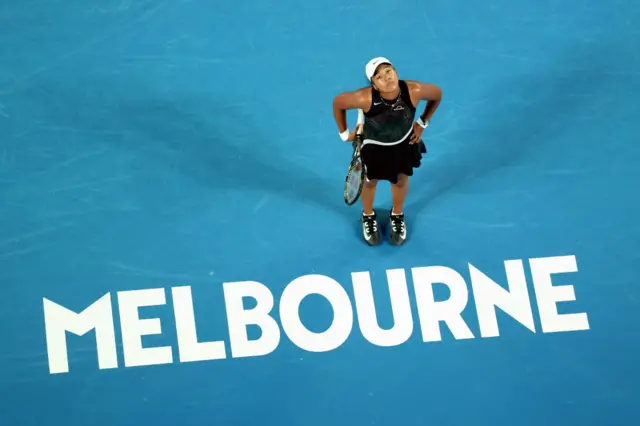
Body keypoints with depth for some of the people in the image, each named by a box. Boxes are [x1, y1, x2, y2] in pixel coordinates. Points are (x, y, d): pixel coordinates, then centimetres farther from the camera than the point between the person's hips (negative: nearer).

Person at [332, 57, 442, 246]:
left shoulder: (414, 91, -37)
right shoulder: (365, 98, -41)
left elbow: (437, 94, -12)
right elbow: (338, 103, -20)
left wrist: (422, 123, -5)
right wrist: (344, 133, -9)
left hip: (404, 142, 2)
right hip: (373, 145, -2)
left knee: (401, 179, 23)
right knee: (370, 181, 21)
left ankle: (397, 216, 56)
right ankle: (368, 216, 55)